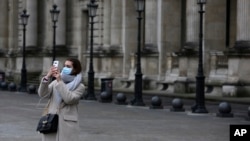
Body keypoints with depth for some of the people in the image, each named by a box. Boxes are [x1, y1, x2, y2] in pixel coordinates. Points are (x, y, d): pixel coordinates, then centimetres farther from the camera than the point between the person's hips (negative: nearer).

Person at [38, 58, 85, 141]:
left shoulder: (79, 86, 2)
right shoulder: (55, 82, 13)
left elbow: (69, 99, -16)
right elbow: (42, 94, -1)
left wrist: (60, 82, -13)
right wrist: (47, 77, -13)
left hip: (67, 124, -4)